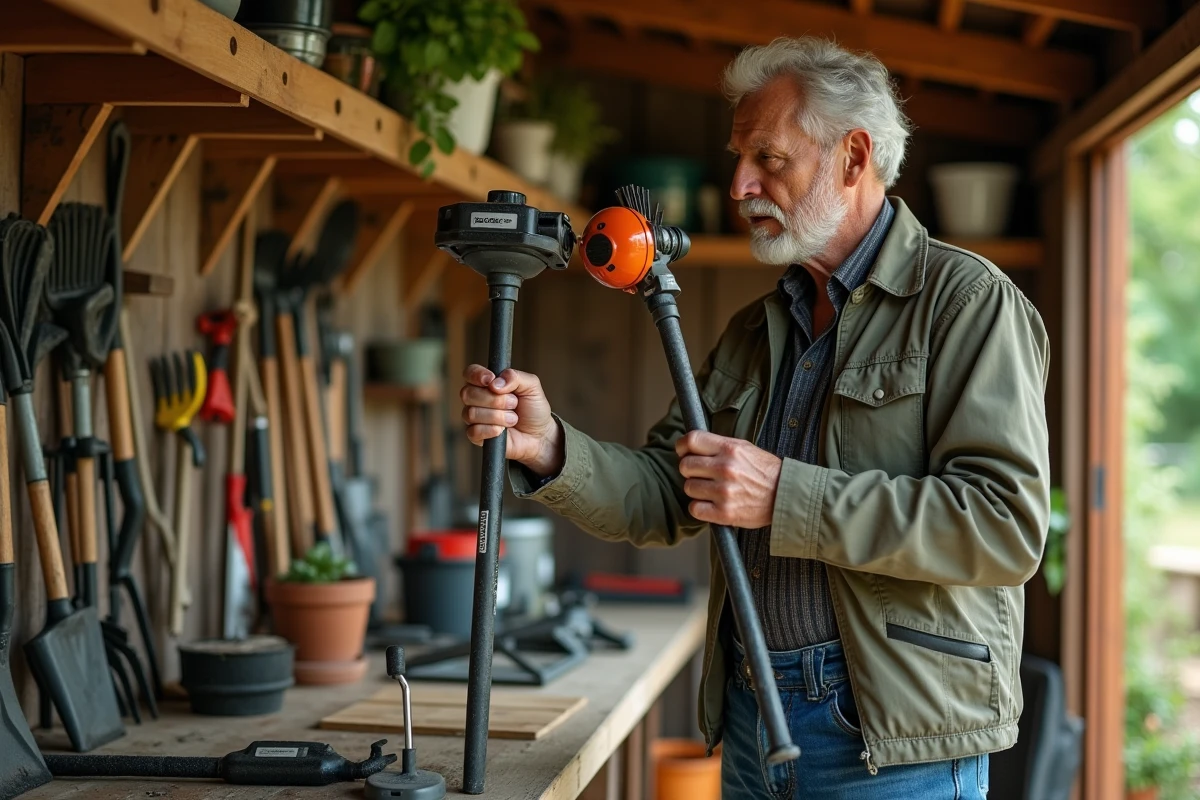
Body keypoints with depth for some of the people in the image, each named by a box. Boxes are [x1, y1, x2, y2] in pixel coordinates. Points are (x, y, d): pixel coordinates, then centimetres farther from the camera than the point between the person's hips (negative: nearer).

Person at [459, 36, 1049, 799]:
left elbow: (1007, 524, -20)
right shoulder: (753, 332, 14)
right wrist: (548, 449, -10)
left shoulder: (968, 301, -8)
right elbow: (665, 496, 9)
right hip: (750, 724, 6)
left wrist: (784, 496, -21)